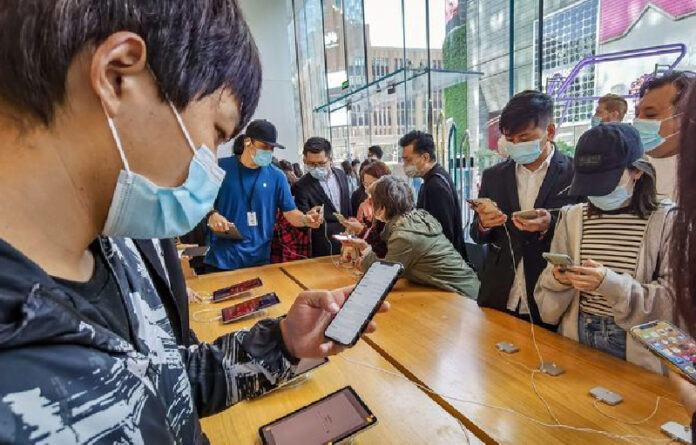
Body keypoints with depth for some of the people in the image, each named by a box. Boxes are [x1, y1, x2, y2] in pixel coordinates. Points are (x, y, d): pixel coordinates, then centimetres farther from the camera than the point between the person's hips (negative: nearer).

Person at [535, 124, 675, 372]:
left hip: (637, 351, -1)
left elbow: (675, 301, -7)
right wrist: (558, 280, -13)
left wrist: (612, 284, -21)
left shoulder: (667, 221, -2)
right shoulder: (572, 217, 5)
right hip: (576, 340, 2)